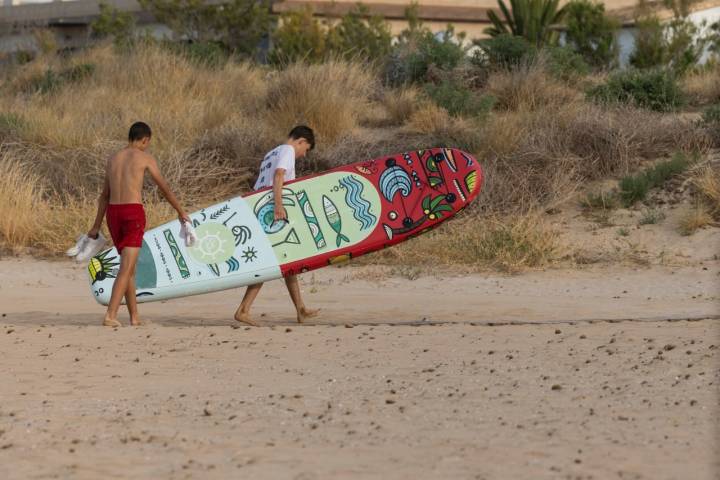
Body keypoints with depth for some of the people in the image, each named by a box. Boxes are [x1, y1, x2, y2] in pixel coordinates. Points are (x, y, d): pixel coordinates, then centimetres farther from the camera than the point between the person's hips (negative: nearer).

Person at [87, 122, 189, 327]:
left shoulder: (113, 159, 15)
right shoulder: (145, 158, -1)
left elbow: (105, 195, 21)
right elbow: (164, 188, 5)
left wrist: (97, 226, 26)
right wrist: (181, 212, 17)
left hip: (113, 212, 6)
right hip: (133, 213, -6)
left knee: (129, 266, 16)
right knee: (126, 268, -8)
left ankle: (134, 317, 19)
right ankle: (110, 315, -20)